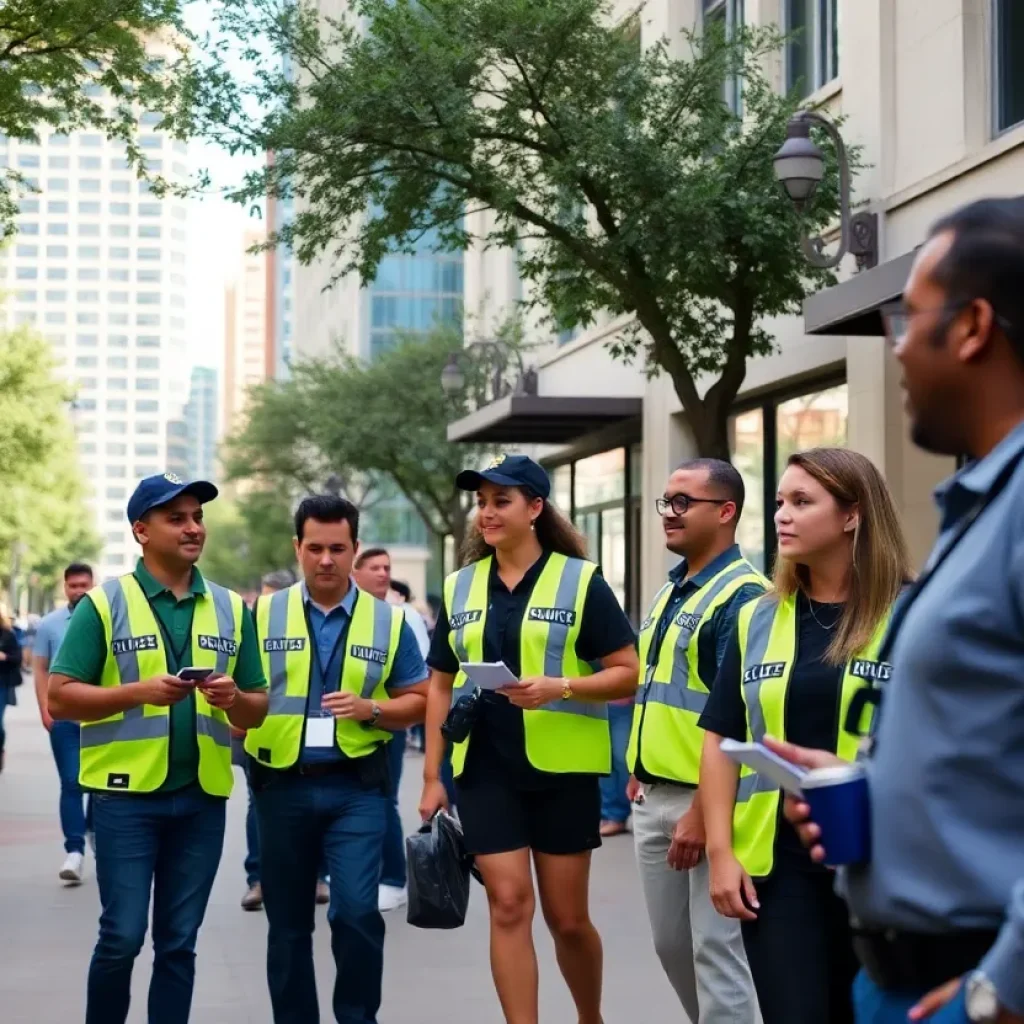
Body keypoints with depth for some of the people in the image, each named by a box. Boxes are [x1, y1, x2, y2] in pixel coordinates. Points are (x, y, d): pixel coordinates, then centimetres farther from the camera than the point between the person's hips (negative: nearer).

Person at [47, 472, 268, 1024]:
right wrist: (140, 692, -18)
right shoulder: (103, 604, -3)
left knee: (179, 942, 9)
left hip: (202, 798, 3)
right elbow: (60, 697, -6)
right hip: (126, 795, -3)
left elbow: (257, 710, 12)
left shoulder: (231, 609, 9)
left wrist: (234, 699, -11)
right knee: (122, 936, -2)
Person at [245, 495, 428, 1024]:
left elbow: (417, 700, 7)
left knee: (357, 911, -10)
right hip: (282, 785, 1)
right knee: (287, 920, 10)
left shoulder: (388, 620, 4)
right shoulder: (264, 614, 5)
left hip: (356, 787, -1)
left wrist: (371, 709, -12)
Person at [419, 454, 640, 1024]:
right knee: (508, 904, -2)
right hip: (485, 767, 3)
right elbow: (441, 685, 12)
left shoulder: (580, 581, -4)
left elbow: (627, 673, -6)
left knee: (568, 917, 7)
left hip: (562, 767, -2)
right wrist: (432, 775, 8)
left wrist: (560, 687, -22)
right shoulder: (461, 587, 8)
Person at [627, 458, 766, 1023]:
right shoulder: (670, 590, 14)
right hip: (656, 797, 9)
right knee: (671, 944, 17)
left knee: (715, 948, -2)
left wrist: (702, 812, -22)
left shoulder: (740, 597, -15)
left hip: (707, 800, -9)